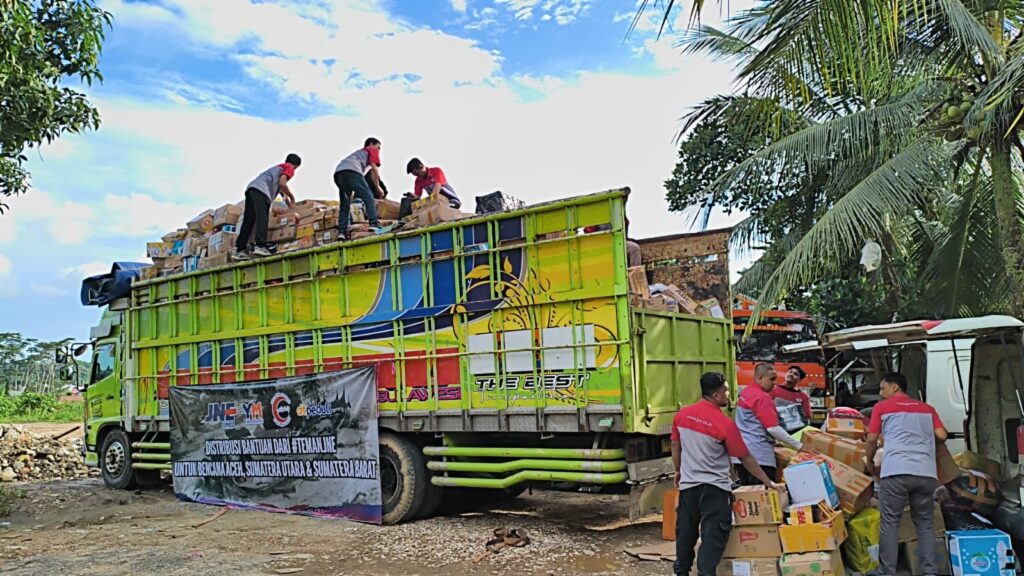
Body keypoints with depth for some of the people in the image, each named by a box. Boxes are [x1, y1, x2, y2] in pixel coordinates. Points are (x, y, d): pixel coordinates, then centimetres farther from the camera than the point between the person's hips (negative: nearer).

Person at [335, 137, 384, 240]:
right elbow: (374, 169, 9)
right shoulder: (372, 150, 23)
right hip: (352, 170, -7)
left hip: (338, 172, 7)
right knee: (368, 196, -6)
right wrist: (378, 187, 13)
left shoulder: (358, 152, 42)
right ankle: (373, 223, -22)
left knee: (344, 205, 11)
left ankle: (341, 231, -1)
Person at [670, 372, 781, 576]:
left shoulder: (682, 414, -1)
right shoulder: (724, 423, -16)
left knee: (685, 532, 18)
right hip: (714, 488, -5)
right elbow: (745, 458, -9)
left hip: (688, 484, 6)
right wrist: (768, 482, 1)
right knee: (712, 536, 0)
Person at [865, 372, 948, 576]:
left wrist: (870, 463, 23)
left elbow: (872, 438, 8)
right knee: (924, 523, 13)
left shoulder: (882, 407, 13)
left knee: (890, 523, 2)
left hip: (895, 472, -3)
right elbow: (942, 436, 12)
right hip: (926, 473, 3)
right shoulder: (927, 408, 21)